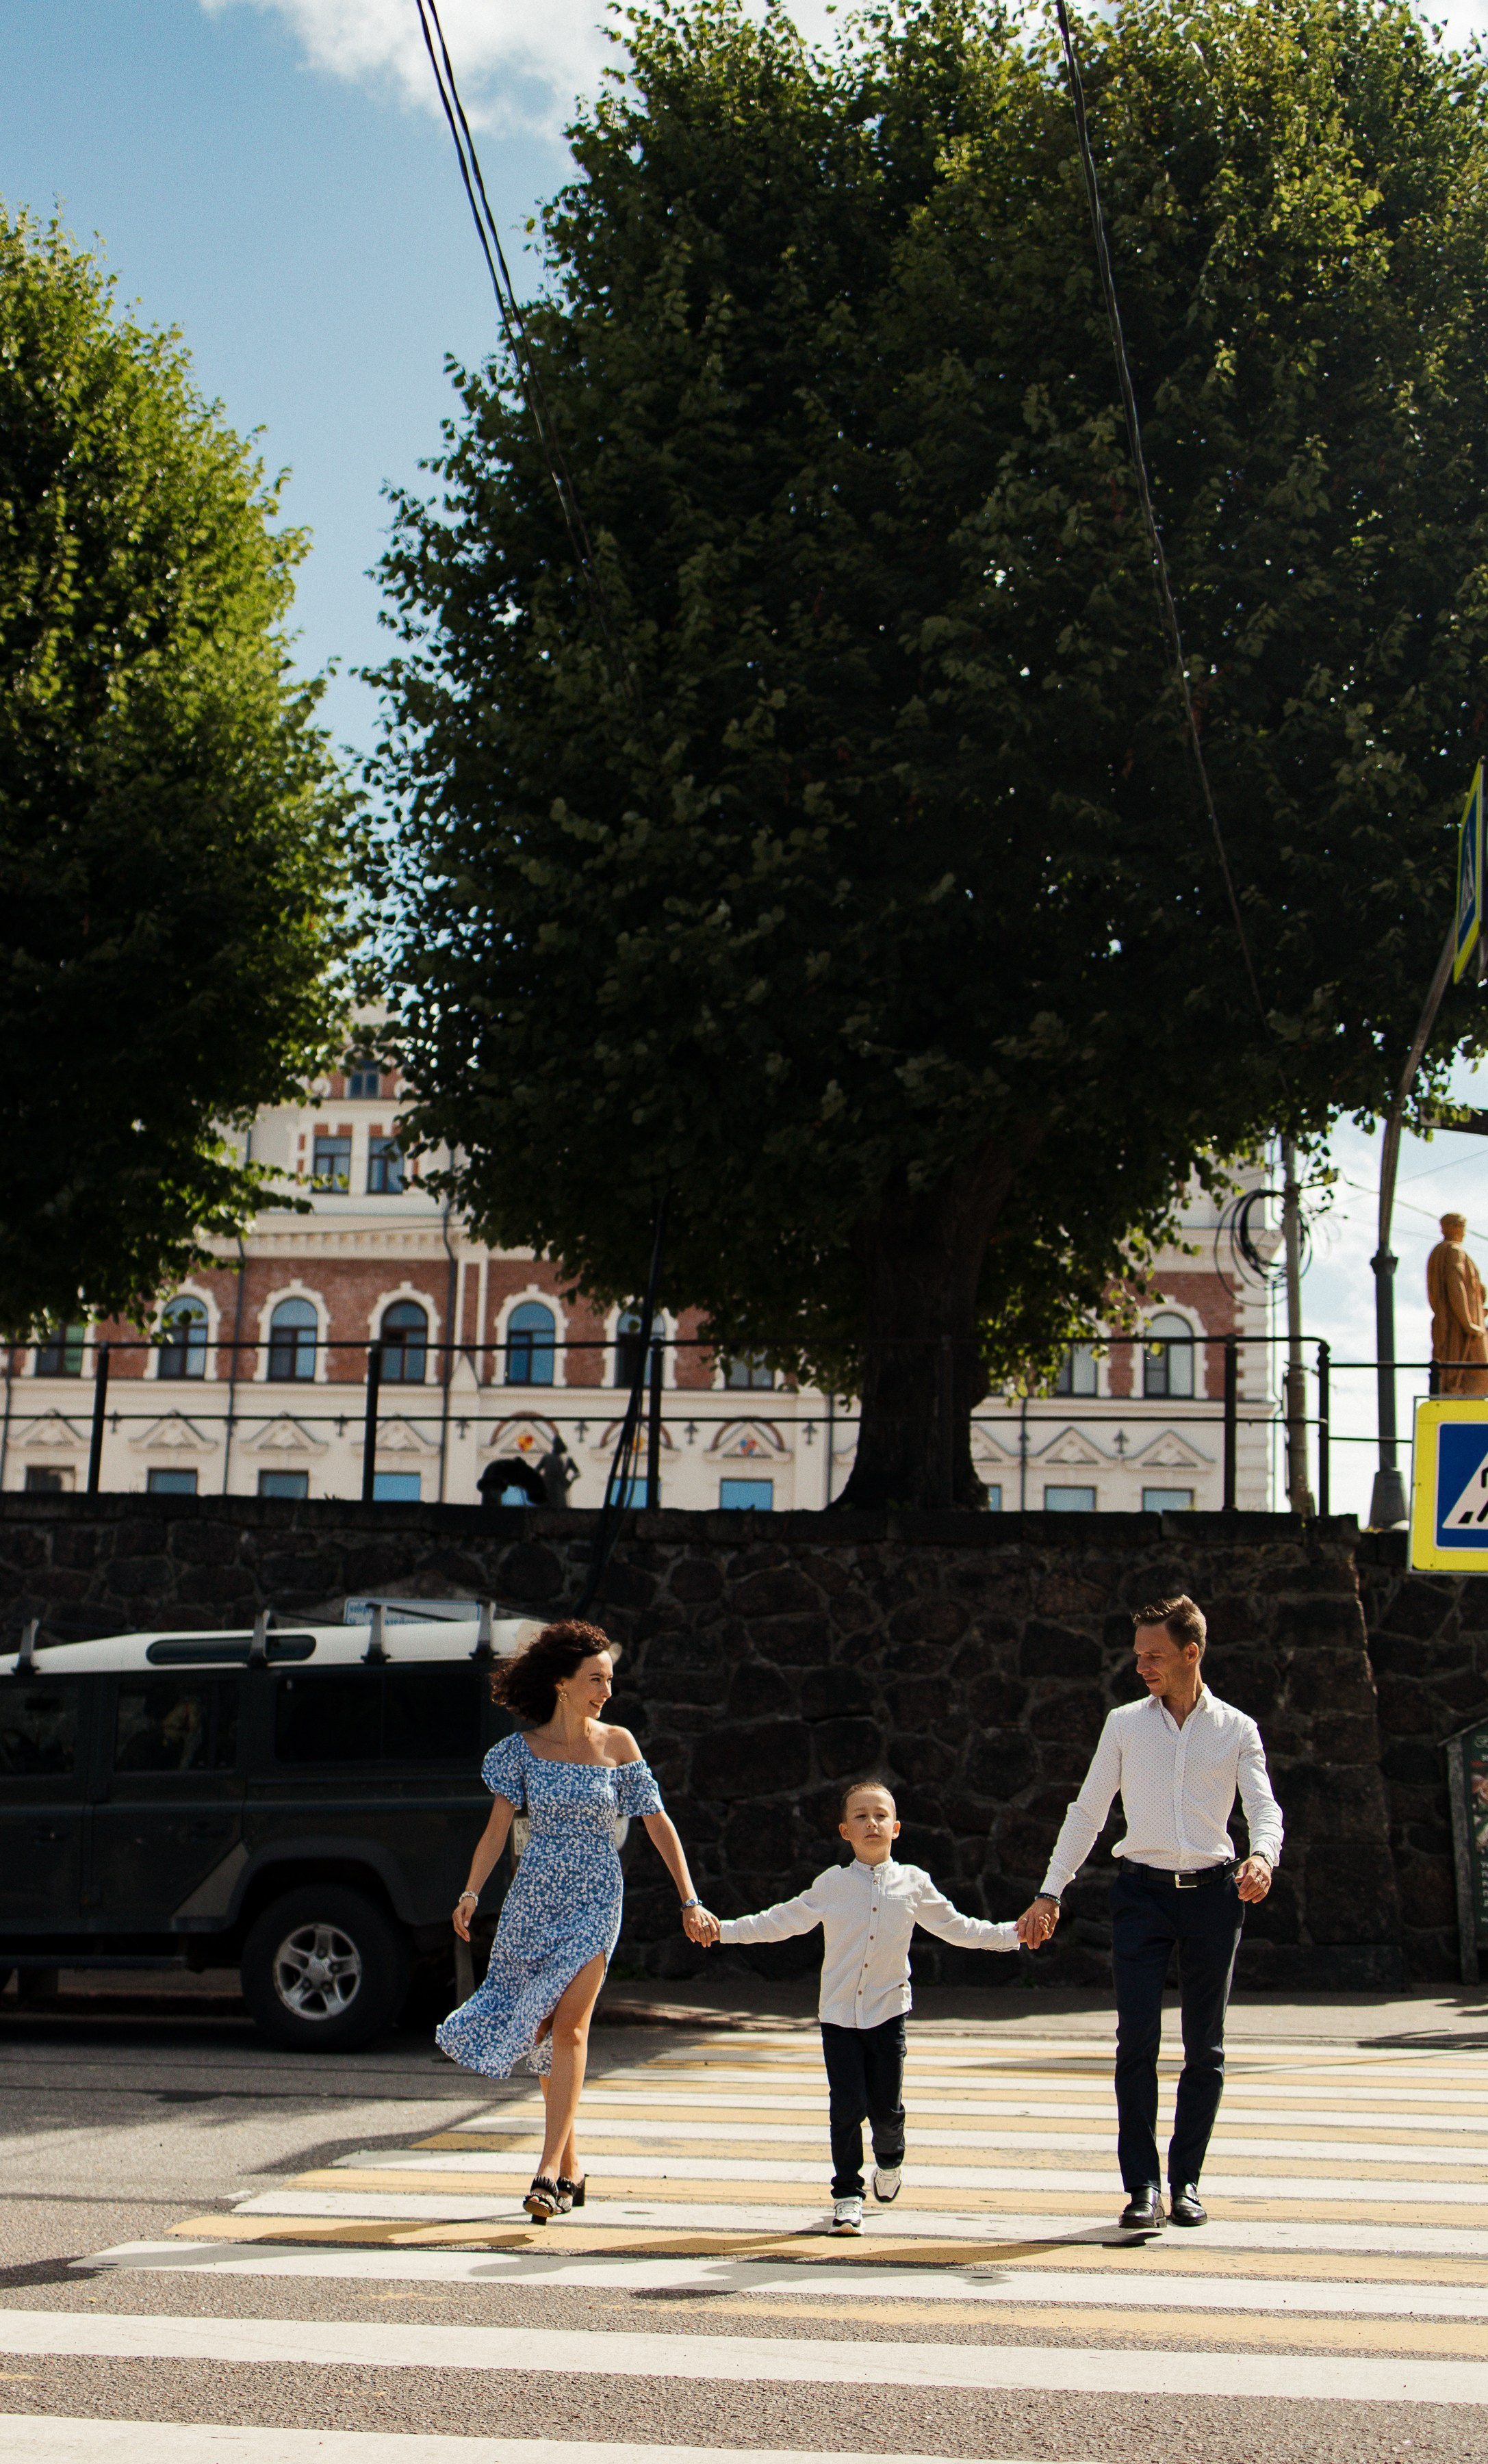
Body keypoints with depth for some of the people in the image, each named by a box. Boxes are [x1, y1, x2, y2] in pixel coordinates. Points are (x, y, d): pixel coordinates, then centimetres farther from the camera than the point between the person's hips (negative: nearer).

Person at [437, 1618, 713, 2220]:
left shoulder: (617, 1743, 0)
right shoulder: (523, 1749, 0)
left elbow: (658, 1824, 1)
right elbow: (497, 1829, -1)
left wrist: (689, 1902, -3)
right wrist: (471, 1892, -15)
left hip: (595, 1901, -2)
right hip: (534, 1900, 2)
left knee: (568, 2028, -16)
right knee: (544, 2034, 8)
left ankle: (549, 2174, -16)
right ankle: (571, 2168, 23)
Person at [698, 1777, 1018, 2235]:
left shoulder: (913, 1884, 3)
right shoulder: (831, 1884, 0)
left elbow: (957, 1928, 11)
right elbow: (779, 1922, 5)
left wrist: (1015, 1934, 4)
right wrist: (723, 1929, 0)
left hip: (889, 2011, 1)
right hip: (839, 2013, -1)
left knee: (886, 2106, 2)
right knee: (847, 2106, -6)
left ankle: (889, 2159, 36)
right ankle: (847, 2193, 11)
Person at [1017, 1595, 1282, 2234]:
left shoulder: (1237, 1729, 5)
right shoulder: (1125, 1723, 7)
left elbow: (1265, 1807, -4)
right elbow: (1087, 1812, 9)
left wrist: (1263, 1857, -26)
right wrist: (1050, 1893, 4)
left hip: (1213, 1892, 0)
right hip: (1143, 1891, 0)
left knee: (1205, 2046, 5)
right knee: (1137, 2037, -10)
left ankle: (1185, 2180, 16)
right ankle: (1142, 2186, -5)